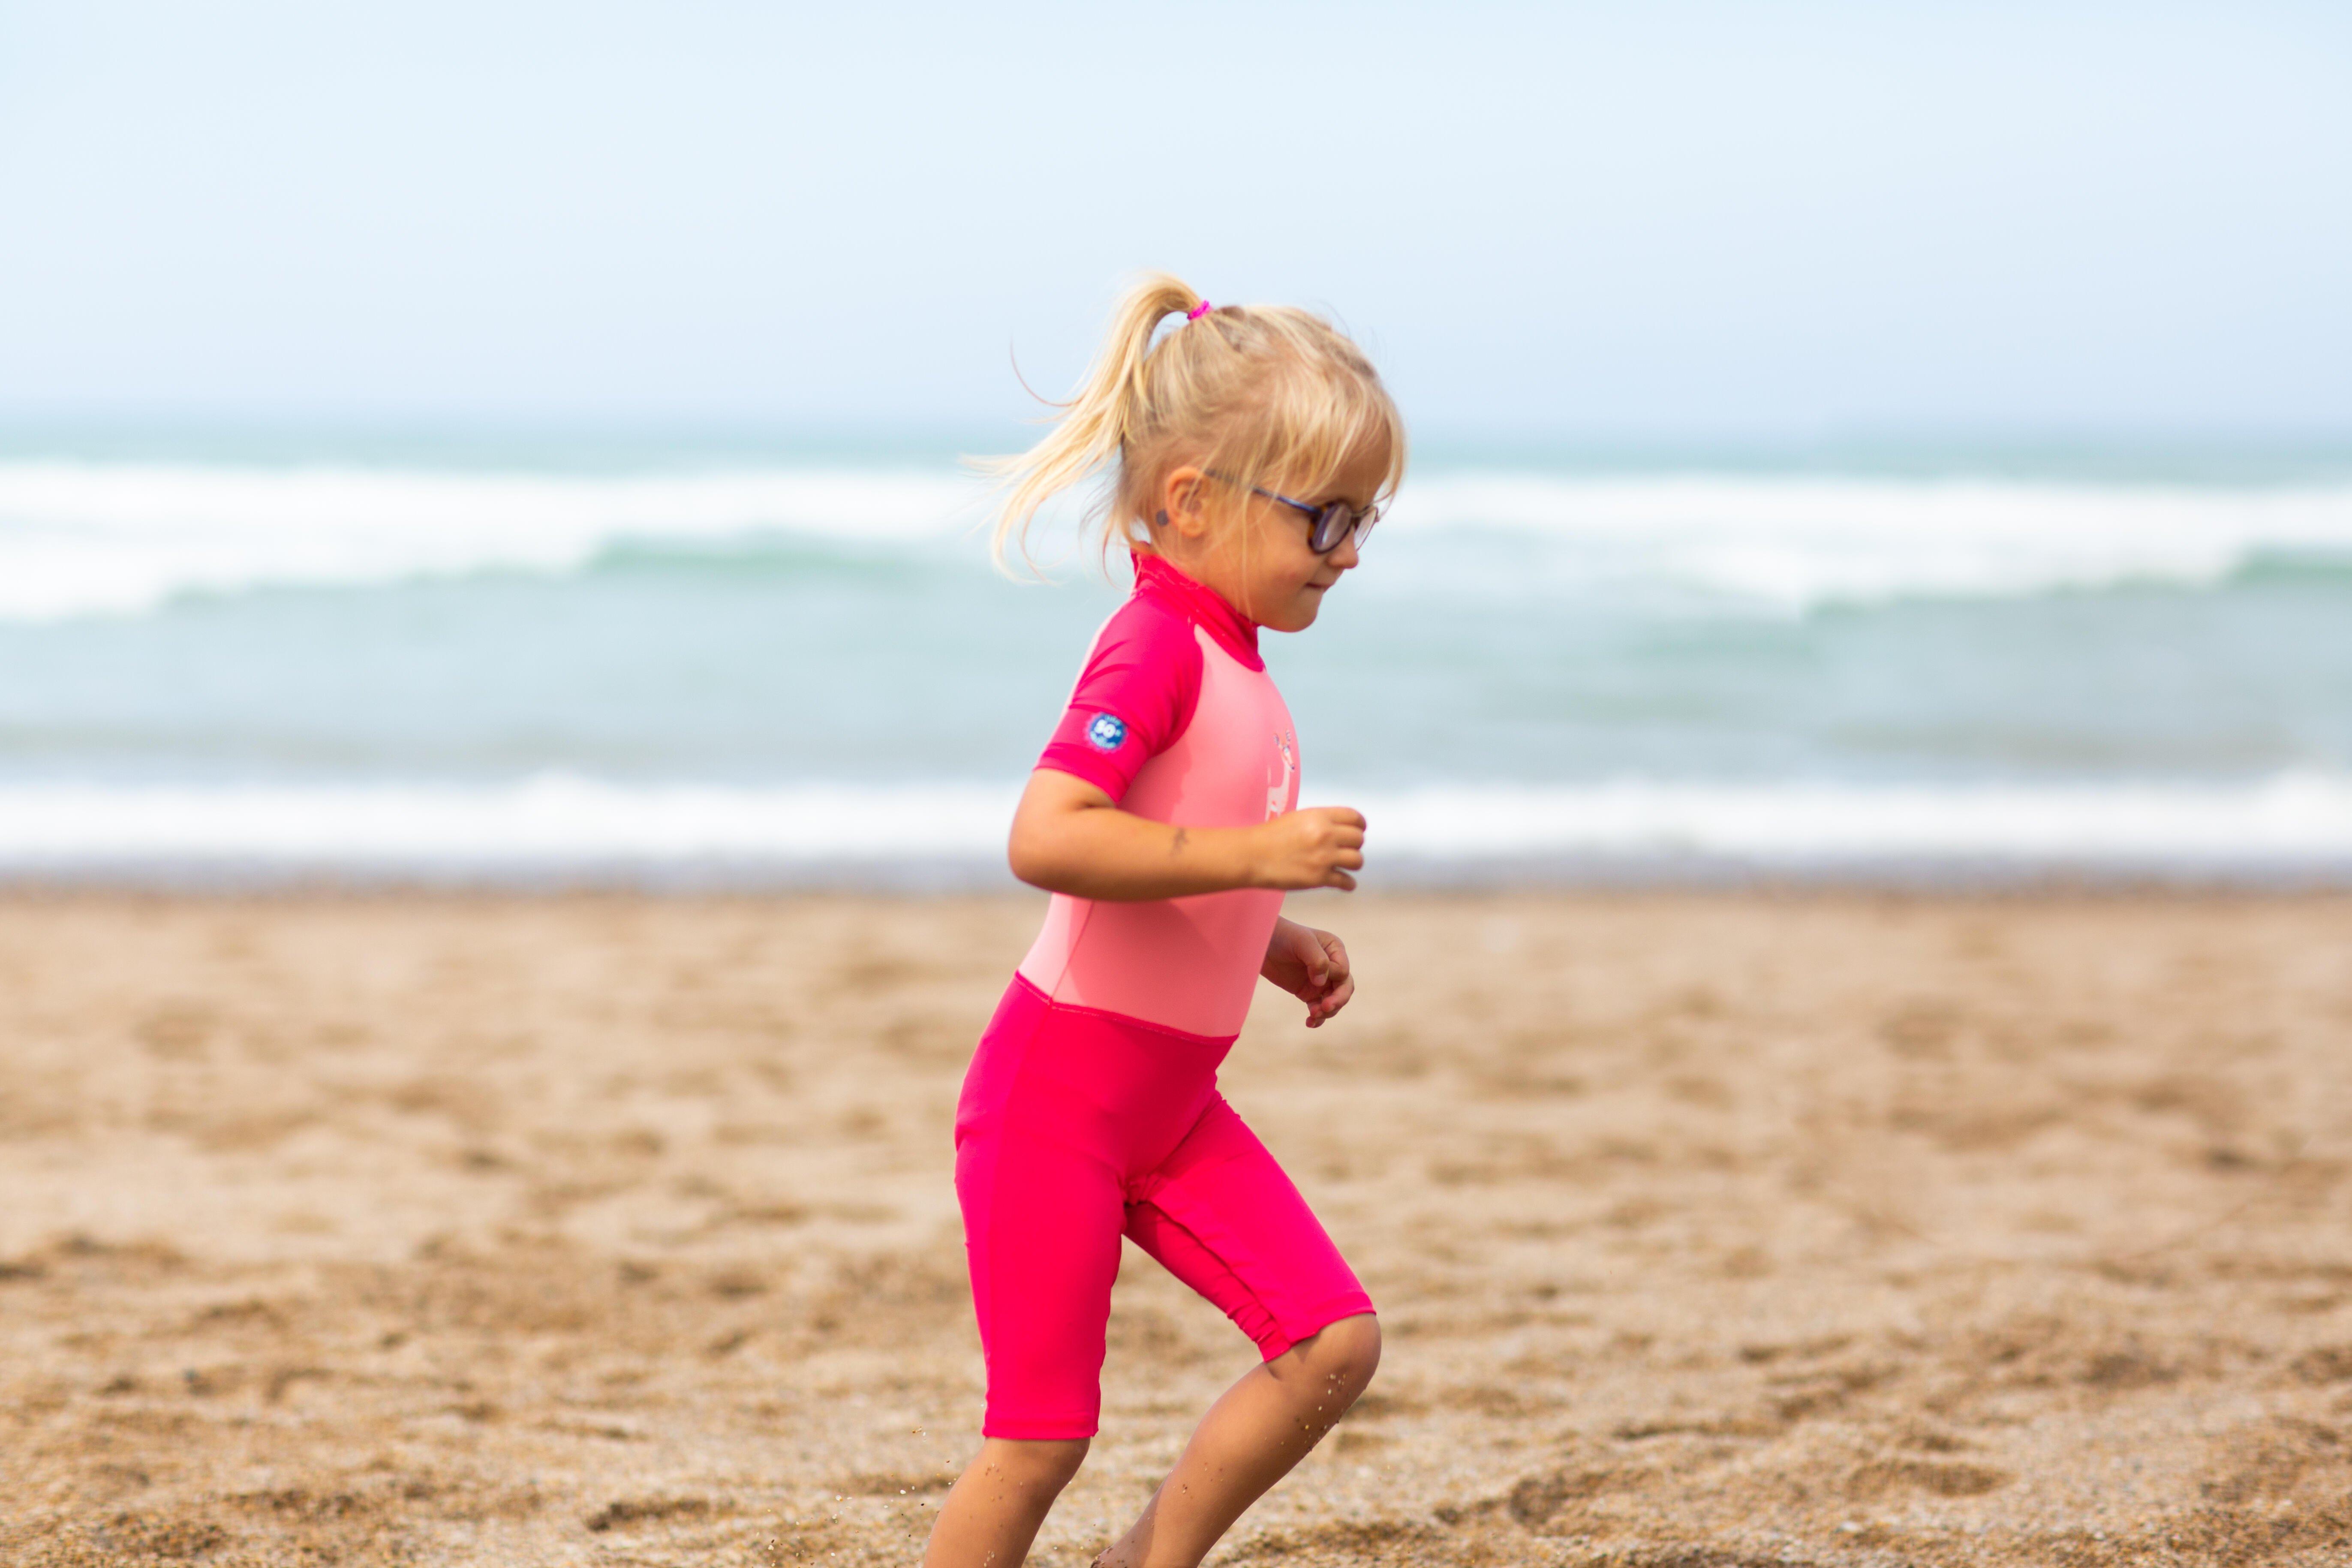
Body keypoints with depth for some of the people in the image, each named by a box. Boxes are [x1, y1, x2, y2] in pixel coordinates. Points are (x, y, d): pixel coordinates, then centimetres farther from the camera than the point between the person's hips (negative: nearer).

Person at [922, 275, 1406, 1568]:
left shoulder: (1229, 661, 11)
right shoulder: (1154, 648, -18)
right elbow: (1045, 839, -31)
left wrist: (1274, 944, 8)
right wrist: (1251, 856, -31)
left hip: (1173, 1104, 9)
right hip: (1058, 1090, -8)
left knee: (1337, 1341, -1)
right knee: (1042, 1434, -4)